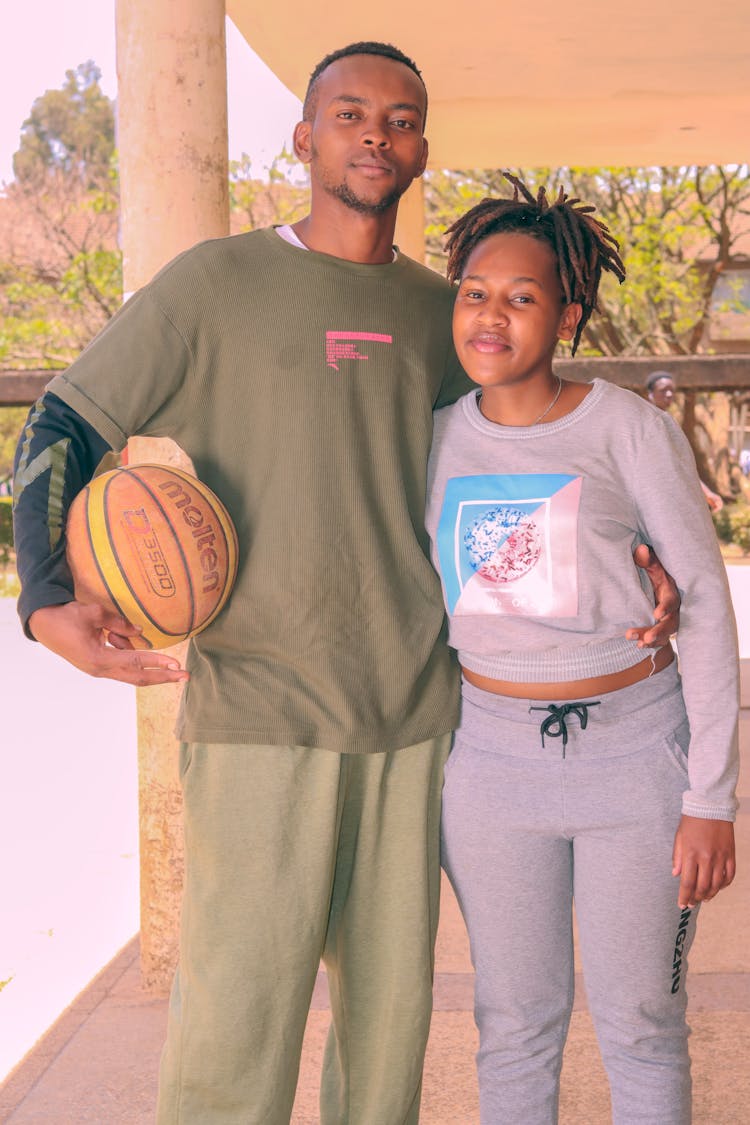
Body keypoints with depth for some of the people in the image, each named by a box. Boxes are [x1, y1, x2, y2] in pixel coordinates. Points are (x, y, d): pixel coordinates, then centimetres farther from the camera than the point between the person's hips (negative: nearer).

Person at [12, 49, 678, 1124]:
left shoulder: (442, 313, 13)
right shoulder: (218, 284, 0)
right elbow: (63, 427, 1)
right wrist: (51, 600, -15)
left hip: (415, 714, 4)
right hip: (258, 715, -4)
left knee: (391, 1007, 11)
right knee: (234, 1024, -3)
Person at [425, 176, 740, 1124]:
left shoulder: (632, 431, -10)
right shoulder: (433, 439, 1)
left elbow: (706, 601, -6)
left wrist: (712, 796, -8)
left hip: (636, 749, -2)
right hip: (490, 752, 3)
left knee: (639, 1024, 8)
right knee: (515, 1023, 11)